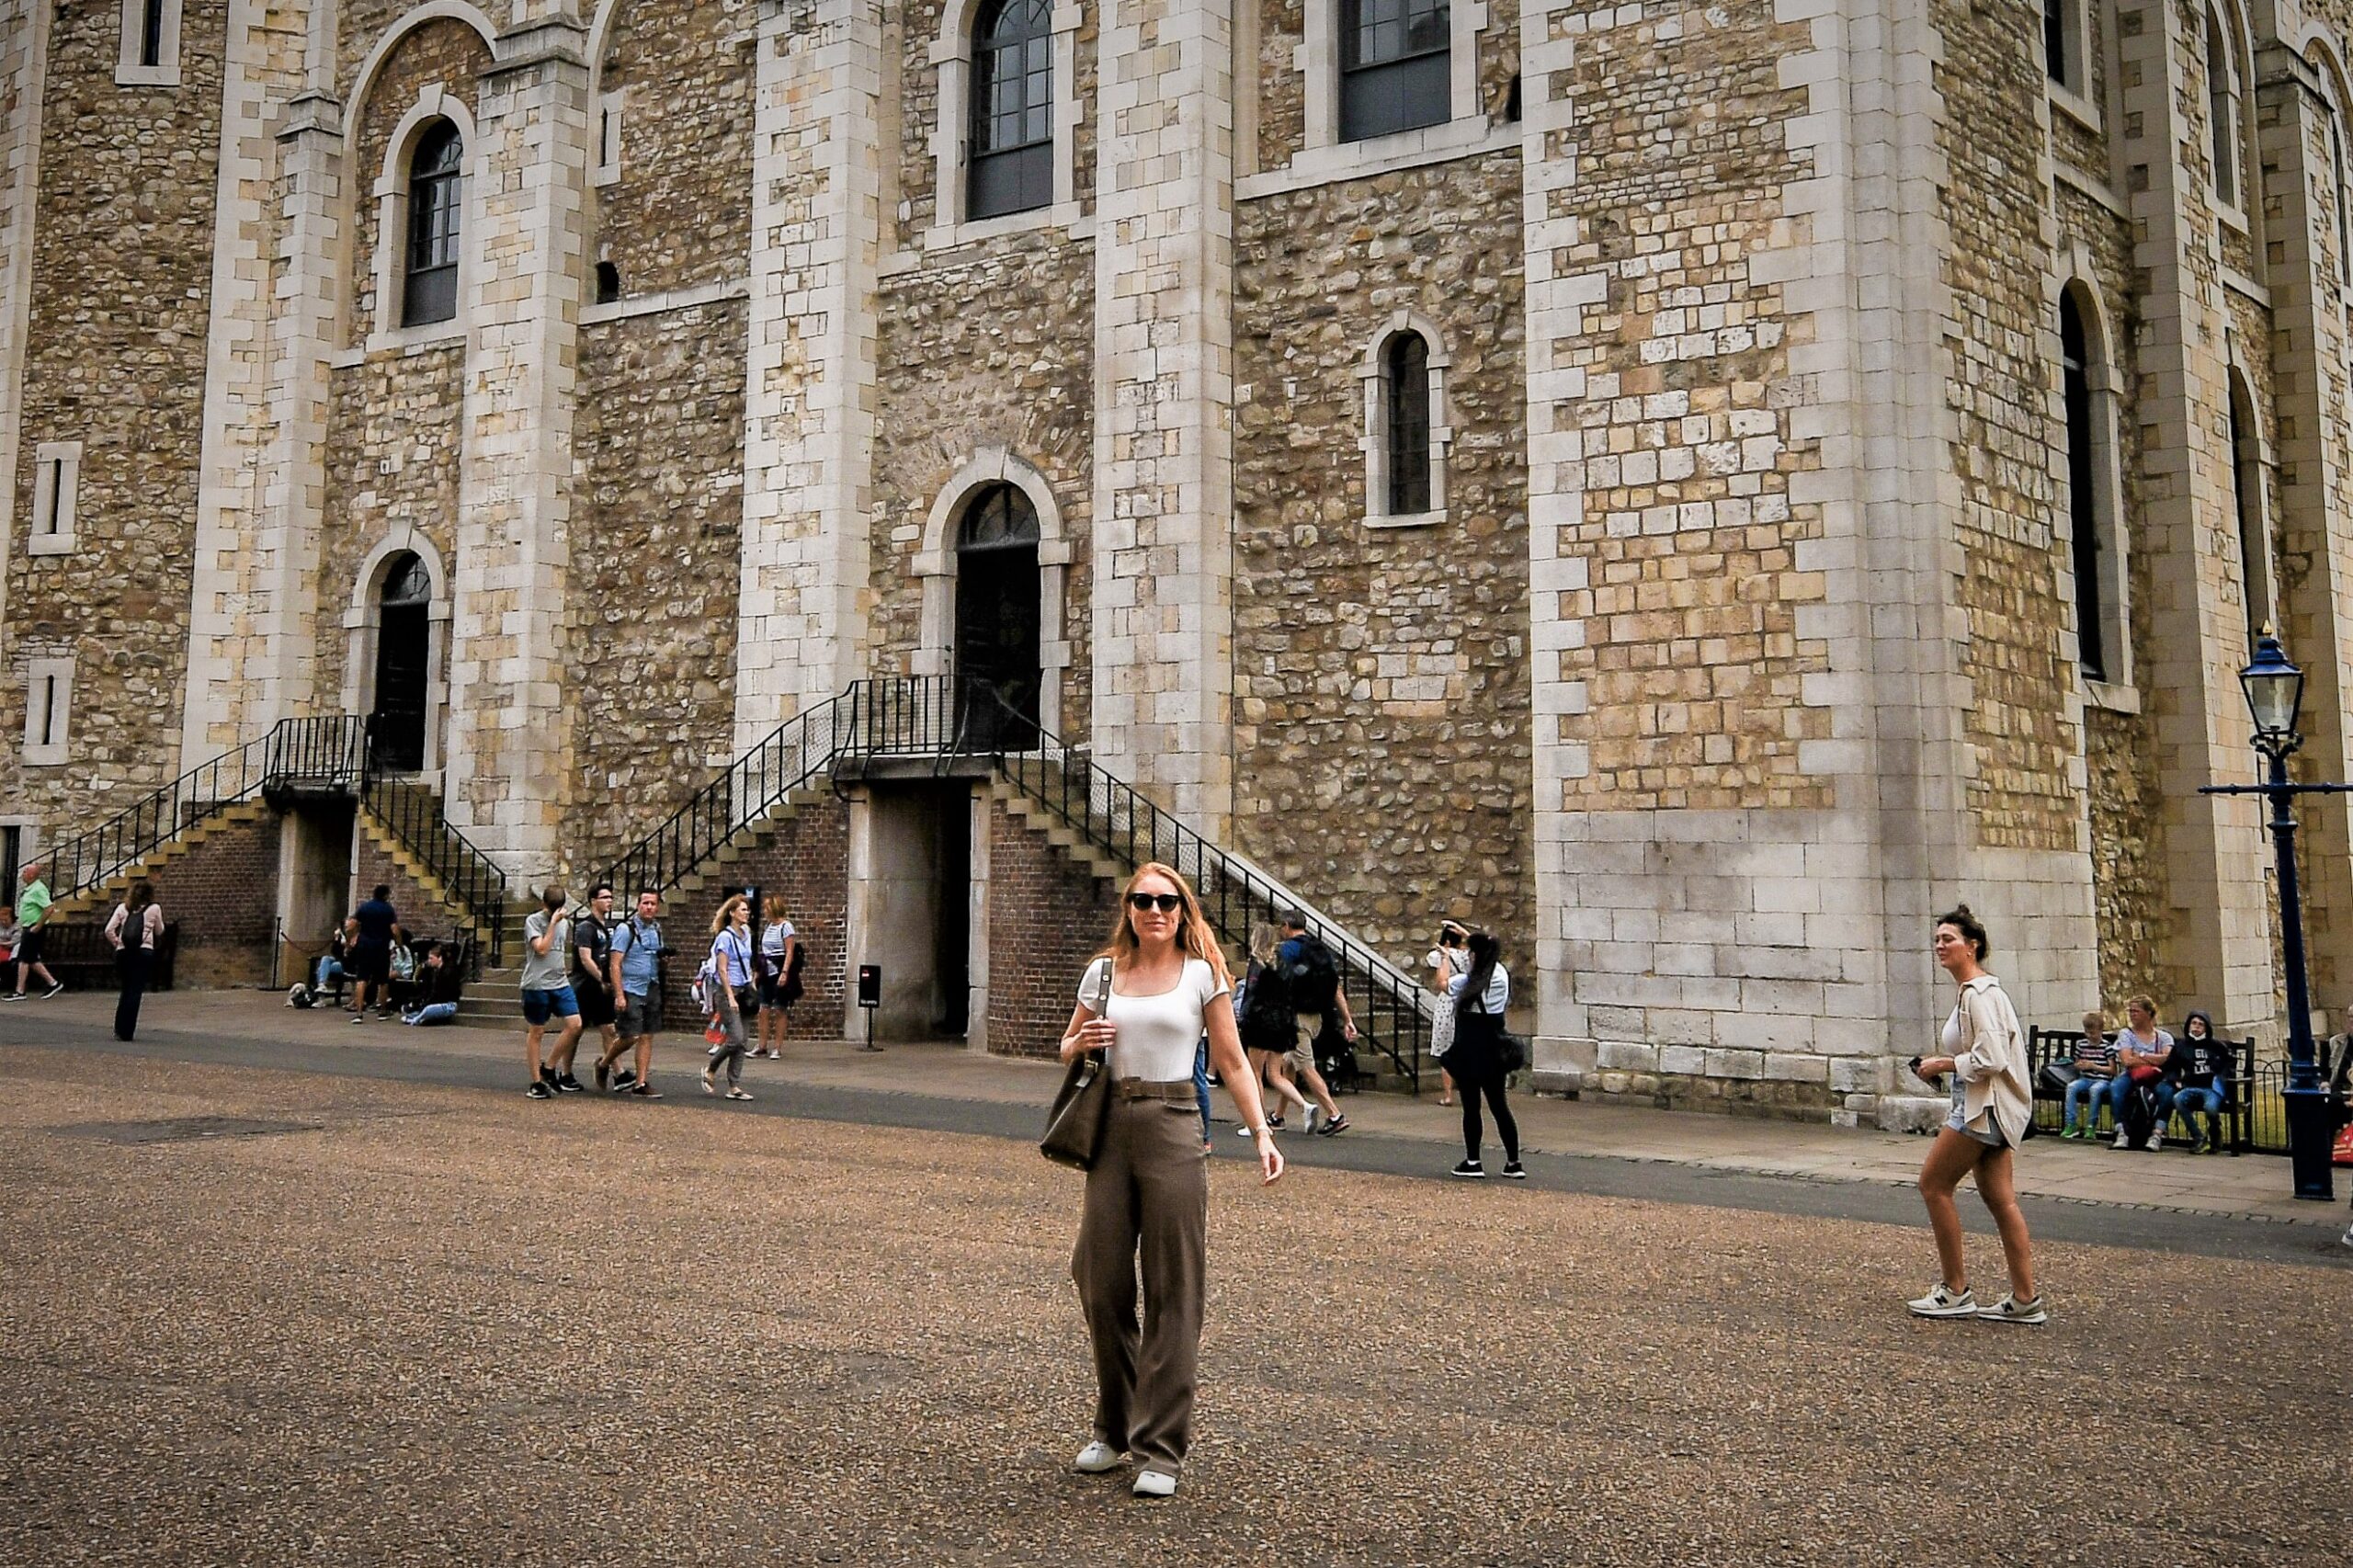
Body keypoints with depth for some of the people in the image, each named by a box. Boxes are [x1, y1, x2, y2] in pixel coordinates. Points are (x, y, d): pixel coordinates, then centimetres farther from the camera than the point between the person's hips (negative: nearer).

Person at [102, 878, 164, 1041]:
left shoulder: (122, 907, 9)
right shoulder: (154, 908, 4)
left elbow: (109, 930, 0)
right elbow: (159, 932, 15)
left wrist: (116, 943, 12)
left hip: (123, 953, 3)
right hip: (145, 952, -3)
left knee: (126, 990, 17)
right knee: (135, 991, -3)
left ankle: (119, 1029, 18)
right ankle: (126, 1032, -6)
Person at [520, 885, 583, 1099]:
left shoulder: (564, 923, 14)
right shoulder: (533, 921, -5)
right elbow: (541, 949, -17)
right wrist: (553, 923, -14)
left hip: (560, 983, 6)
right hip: (537, 985, -6)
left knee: (574, 1024, -7)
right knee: (535, 1032, 2)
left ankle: (548, 1067, 9)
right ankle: (536, 1083, 7)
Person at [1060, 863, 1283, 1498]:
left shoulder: (1202, 973, 3)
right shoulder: (1103, 972, 10)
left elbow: (1232, 1062, 2)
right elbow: (1066, 1047, 19)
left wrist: (1262, 1134, -7)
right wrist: (1082, 1043, -4)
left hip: (1174, 1130, -3)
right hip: (1110, 1129, 3)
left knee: (1173, 1290, -1)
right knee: (1099, 1280, 5)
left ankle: (1160, 1448, 7)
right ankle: (1114, 1429, 25)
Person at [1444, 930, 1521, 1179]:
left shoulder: (1466, 982, -15)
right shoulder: (1502, 974, 0)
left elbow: (1443, 983, 5)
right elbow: (1486, 951, 21)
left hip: (1470, 1050, -5)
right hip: (1494, 1048, 5)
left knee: (1471, 1107, 4)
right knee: (1498, 1104, 11)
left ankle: (1472, 1162, 10)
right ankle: (1513, 1163, 12)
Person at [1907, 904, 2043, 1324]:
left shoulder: (1979, 994, -17)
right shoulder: (1974, 990, 16)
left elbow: (1991, 1059, -25)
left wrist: (1942, 1064, -13)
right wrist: (1943, 1065, 12)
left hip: (1985, 1106, -10)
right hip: (1987, 1106, 10)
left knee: (1933, 1184, -3)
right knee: (1999, 1198, 10)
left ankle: (1955, 1291, 3)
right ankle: (2025, 1299, 12)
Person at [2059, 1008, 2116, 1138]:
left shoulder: (2107, 1047, -2)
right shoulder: (2081, 1044, 11)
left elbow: (2112, 1070, -3)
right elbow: (2076, 1065, 22)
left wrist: (2094, 1066, -12)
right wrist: (2078, 1066, -2)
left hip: (2102, 1080, -4)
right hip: (2085, 1078, 4)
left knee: (2095, 1089, -37)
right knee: (2071, 1087, -27)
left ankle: (2091, 1126, -26)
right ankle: (2071, 1124, -26)